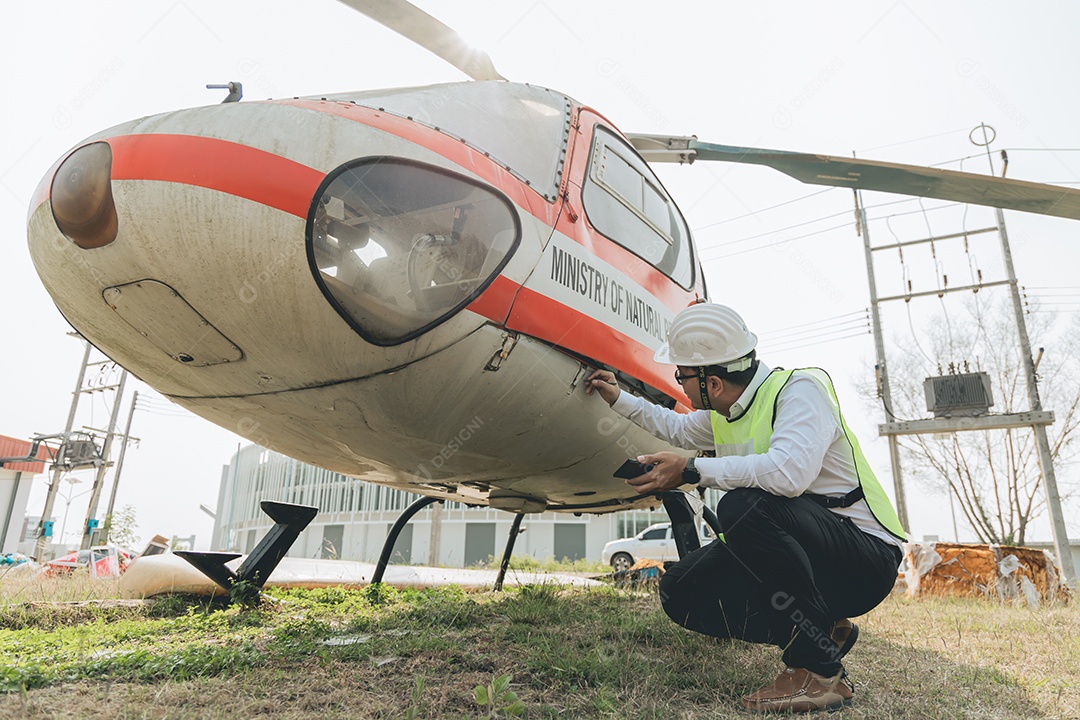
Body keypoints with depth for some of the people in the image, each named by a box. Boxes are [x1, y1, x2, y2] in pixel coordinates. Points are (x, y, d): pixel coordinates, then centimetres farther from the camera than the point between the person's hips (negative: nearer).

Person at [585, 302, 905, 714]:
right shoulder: (724, 414, 7)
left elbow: (789, 471, -38)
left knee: (744, 506, -35)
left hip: (865, 559, -8)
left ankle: (818, 669, -20)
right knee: (681, 593, -6)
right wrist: (618, 399, 25)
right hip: (799, 551, 8)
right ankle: (822, 630, 7)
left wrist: (692, 471, -31)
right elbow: (677, 428, 28)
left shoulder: (798, 389, -19)